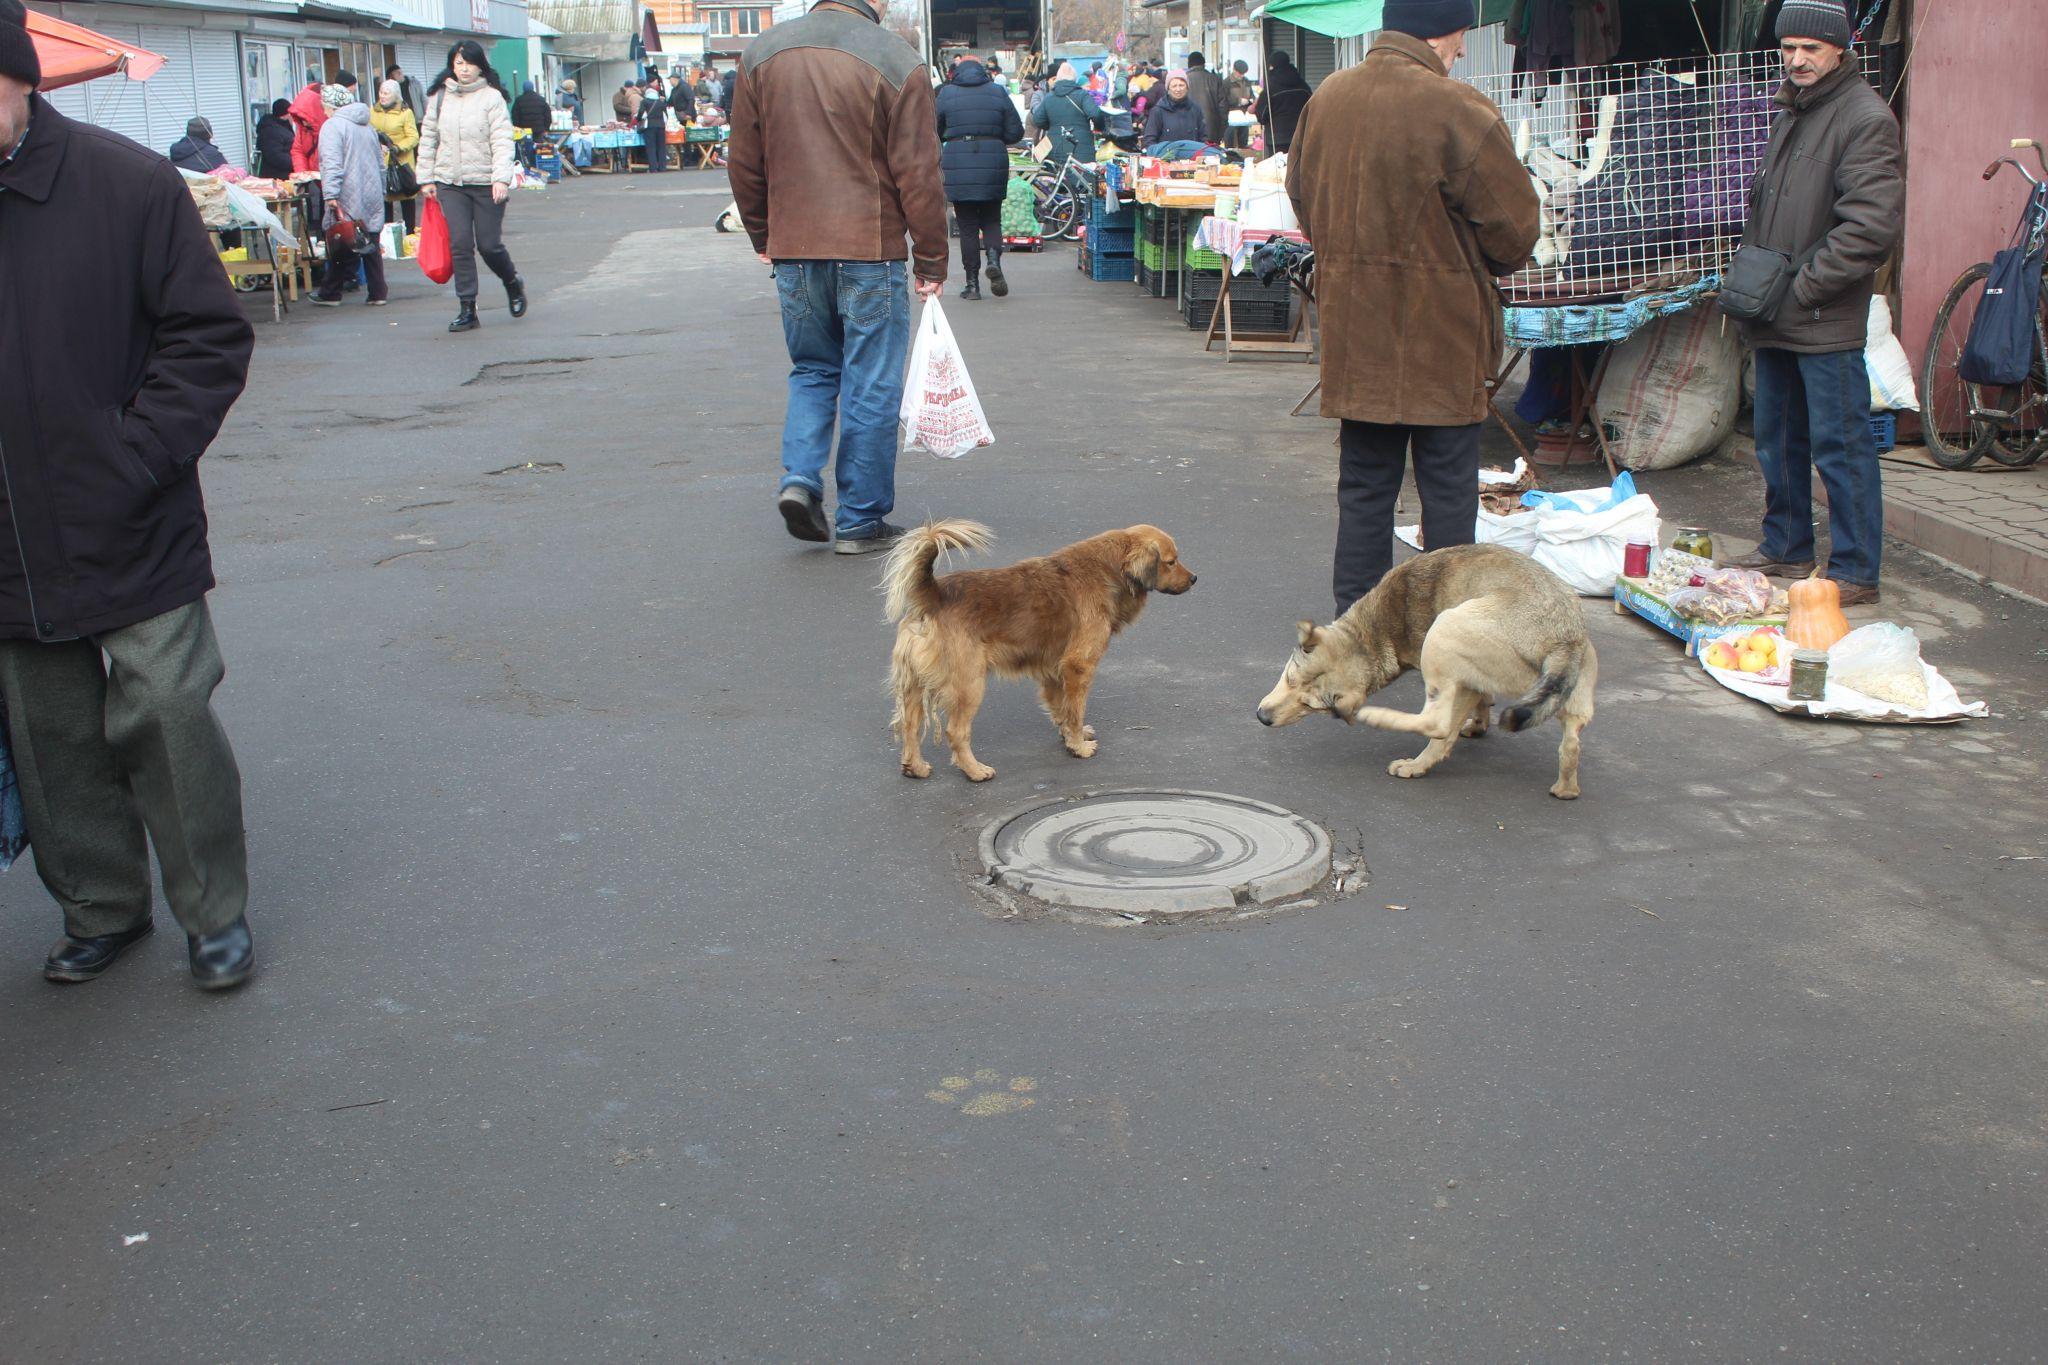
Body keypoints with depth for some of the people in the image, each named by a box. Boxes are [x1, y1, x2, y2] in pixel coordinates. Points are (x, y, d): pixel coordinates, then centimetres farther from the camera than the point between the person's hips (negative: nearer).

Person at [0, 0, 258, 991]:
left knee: (167, 715, 0)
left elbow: (211, 340, -5)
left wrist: (134, 461, -12)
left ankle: (215, 911, 18)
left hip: (134, 534, -3)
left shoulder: (127, 184, -9)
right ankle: (100, 910, 31)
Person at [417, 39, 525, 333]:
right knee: (460, 245, -3)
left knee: (489, 245, 1)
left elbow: (502, 141, -10)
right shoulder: (439, 97, 8)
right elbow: (428, 139, 14)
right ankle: (467, 309, 2)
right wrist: (426, 178, 10)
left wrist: (502, 178, -21)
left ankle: (513, 284, 31)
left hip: (486, 184, -3)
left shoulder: (492, 97, -4)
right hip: (450, 184, 3)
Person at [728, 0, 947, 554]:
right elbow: (919, 174, -8)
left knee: (812, 369, 21)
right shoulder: (897, 61, -9)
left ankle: (800, 477, 2)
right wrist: (931, 260, -1)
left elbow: (744, 163, 9)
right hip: (871, 251, -4)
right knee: (871, 386, 5)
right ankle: (861, 521, 10)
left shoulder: (761, 53, 4)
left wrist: (763, 237, 21)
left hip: (792, 252, 4)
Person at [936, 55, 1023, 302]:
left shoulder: (946, 93, 1)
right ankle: (994, 257, -14)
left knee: (967, 225, 4)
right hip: (993, 164, 1)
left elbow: (934, 132, 6)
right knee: (991, 220, 14)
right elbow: (1016, 133, 4)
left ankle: (972, 283, 3)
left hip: (957, 165, -1)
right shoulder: (997, 92, 4)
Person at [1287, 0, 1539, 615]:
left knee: (1363, 485, 15)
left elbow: (1302, 198, 15)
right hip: (1442, 334, -6)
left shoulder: (1326, 99, 3)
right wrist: (1482, 267, 9)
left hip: (1353, 333, 6)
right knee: (1448, 489, 6)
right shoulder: (1457, 110, -17)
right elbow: (1514, 226, -12)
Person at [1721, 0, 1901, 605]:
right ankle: (1787, 548, 30)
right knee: (1778, 439, 17)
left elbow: (1871, 225, -19)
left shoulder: (1865, 118, -12)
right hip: (1774, 322, 9)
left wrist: (1802, 289, -16)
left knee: (1838, 446, -4)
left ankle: (1855, 572, 2)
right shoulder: (1790, 112, 16)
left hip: (1826, 323, -9)